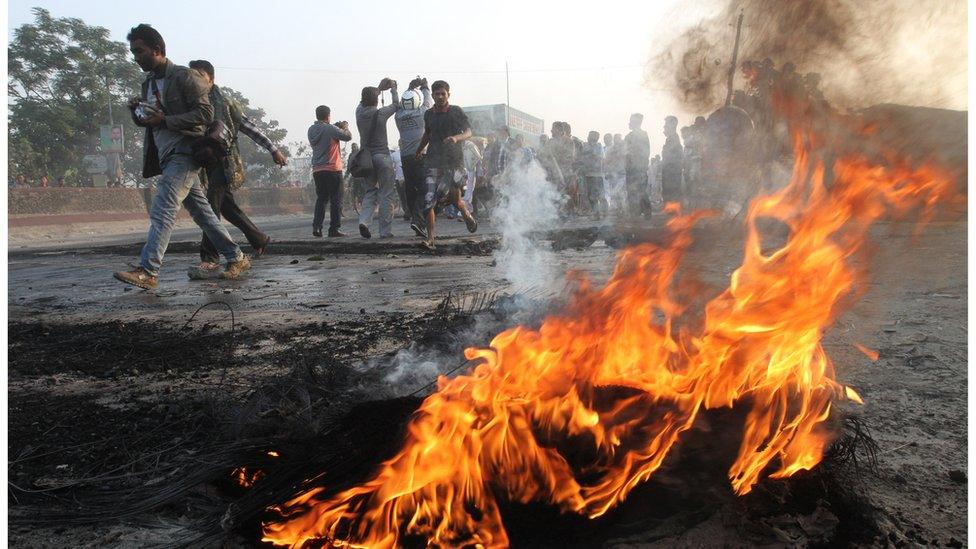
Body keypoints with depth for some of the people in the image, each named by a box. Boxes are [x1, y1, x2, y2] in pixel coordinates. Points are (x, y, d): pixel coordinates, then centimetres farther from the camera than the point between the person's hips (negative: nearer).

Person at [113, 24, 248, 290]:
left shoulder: (185, 77, -8)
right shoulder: (148, 83, 17)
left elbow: (206, 113, -16)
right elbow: (147, 122, 24)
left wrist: (164, 120, -19)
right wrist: (137, 111, 1)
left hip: (184, 153, -9)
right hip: (166, 156, 9)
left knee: (162, 210, -17)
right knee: (201, 211, 10)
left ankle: (147, 271, -21)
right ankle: (236, 258, 17)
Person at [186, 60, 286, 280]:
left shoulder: (223, 101, -7)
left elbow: (249, 127, -8)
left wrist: (273, 150, -10)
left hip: (224, 161, -7)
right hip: (207, 163, 7)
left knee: (212, 206, -17)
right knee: (227, 206, 16)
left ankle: (210, 260, -18)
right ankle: (260, 239, 35)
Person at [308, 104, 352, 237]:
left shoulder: (311, 130, 9)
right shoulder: (330, 129, -12)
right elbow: (348, 136, -8)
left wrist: (338, 126, 17)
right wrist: (345, 127, 12)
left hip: (317, 170, 6)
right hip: (332, 169, -6)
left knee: (321, 199, 14)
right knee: (336, 200, 1)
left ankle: (316, 227, 4)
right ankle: (334, 229, 0)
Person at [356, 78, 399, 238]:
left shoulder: (359, 112, 2)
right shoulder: (380, 113, -9)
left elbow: (364, 101, 25)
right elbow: (396, 104, 9)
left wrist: (380, 88, 36)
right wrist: (393, 89, 28)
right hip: (382, 156, -5)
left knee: (370, 192, 15)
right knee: (386, 195, 1)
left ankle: (364, 220, -7)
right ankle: (385, 231, 1)